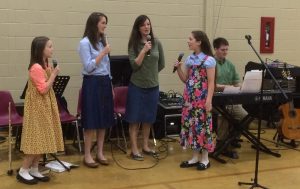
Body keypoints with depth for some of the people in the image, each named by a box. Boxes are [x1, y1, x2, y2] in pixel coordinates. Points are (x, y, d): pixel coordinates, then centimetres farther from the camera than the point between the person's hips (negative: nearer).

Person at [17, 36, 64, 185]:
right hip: (37, 107, -10)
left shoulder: (45, 65, 10)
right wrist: (54, 74, -19)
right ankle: (23, 171, 4)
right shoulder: (36, 68, -20)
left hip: (45, 106, 10)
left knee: (42, 138, 11)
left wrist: (52, 73, 6)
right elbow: (43, 89, -22)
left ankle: (34, 170, 18)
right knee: (37, 138, -6)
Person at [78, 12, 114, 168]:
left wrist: (111, 85, 16)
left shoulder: (103, 41, 13)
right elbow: (88, 67, -16)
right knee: (92, 121, -4)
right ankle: (87, 155, 6)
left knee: (104, 120, 9)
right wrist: (103, 53, -15)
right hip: (92, 83, -7)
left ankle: (100, 152, 19)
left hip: (105, 82, 7)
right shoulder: (85, 43, -9)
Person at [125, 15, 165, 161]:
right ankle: (134, 150, 9)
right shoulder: (134, 44, -6)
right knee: (134, 119, 2)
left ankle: (145, 147, 25)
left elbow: (161, 64, 12)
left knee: (148, 118, 13)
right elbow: (134, 65, -14)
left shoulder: (157, 43, 2)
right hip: (137, 86, -3)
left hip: (153, 86, 3)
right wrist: (144, 50, -19)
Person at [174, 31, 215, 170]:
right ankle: (195, 157, 19)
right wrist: (178, 68, -2)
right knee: (190, 124, 8)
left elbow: (211, 83, -10)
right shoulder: (189, 59, 10)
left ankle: (205, 158, 11)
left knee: (202, 125, -1)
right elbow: (185, 79, 13)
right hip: (189, 97, 7)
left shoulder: (209, 60, -8)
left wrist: (209, 100, -16)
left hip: (202, 98, -6)